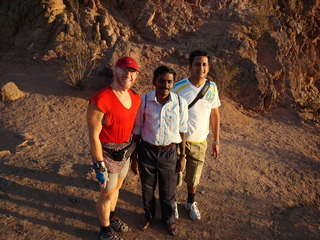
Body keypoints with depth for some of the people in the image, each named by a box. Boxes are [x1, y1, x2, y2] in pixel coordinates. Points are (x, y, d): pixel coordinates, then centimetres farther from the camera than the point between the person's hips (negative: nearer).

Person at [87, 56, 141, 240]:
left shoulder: (135, 98, -4)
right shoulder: (100, 101, -27)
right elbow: (93, 136, -22)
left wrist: (134, 151, 14)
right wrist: (100, 166, -18)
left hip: (125, 152, 7)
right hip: (108, 155, -7)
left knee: (117, 187, 27)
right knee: (108, 194, 13)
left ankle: (112, 217, 54)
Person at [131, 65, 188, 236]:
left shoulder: (180, 103, -11)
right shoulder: (143, 101, -13)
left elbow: (182, 131, 0)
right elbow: (137, 131, -4)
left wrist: (182, 156, 4)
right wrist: (134, 158, 1)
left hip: (169, 152, 0)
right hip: (147, 150, 0)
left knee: (168, 191, 17)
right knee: (147, 188, 21)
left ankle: (168, 219, 46)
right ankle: (148, 215, 50)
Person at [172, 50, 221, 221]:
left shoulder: (212, 88, -3)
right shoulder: (179, 88, -16)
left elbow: (215, 114, 6)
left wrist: (216, 141, 7)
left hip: (200, 142, 3)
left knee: (193, 178, 19)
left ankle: (191, 203, 47)